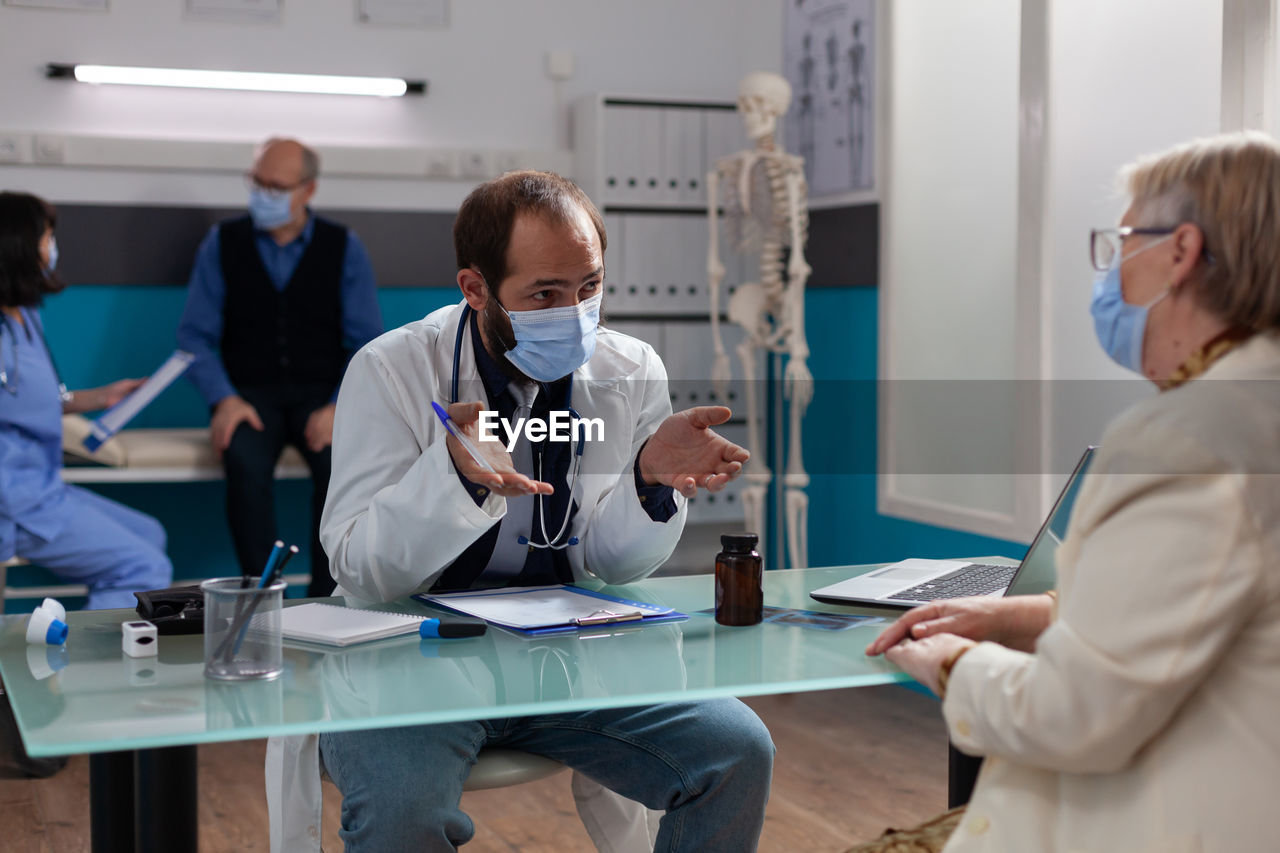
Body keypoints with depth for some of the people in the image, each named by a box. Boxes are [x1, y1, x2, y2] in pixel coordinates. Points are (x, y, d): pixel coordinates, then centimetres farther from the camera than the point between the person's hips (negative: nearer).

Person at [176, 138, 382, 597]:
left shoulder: (345, 248, 5)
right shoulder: (223, 243, 7)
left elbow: (367, 342, 2)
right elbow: (195, 334, 4)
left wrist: (339, 407, -14)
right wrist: (224, 399, -13)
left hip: (320, 396, 0)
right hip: (250, 395, 0)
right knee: (246, 461, -33)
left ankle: (325, 603, -21)